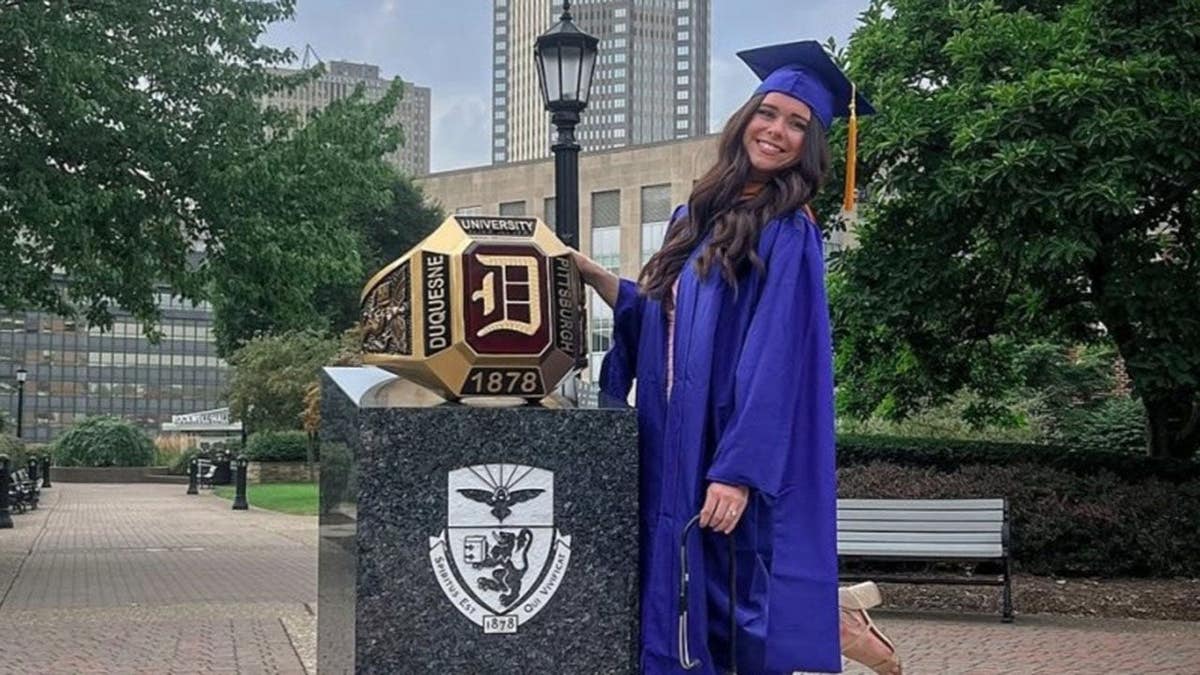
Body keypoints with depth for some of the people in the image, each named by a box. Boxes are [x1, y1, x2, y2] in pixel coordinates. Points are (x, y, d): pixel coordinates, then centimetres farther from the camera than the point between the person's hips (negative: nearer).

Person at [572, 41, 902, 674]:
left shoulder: (788, 232, -10)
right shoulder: (698, 217, 12)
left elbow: (777, 359, -17)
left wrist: (738, 471, -23)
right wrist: (592, 274, 7)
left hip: (732, 452, -7)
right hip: (678, 444, 7)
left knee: (731, 603, -3)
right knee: (685, 604, 9)